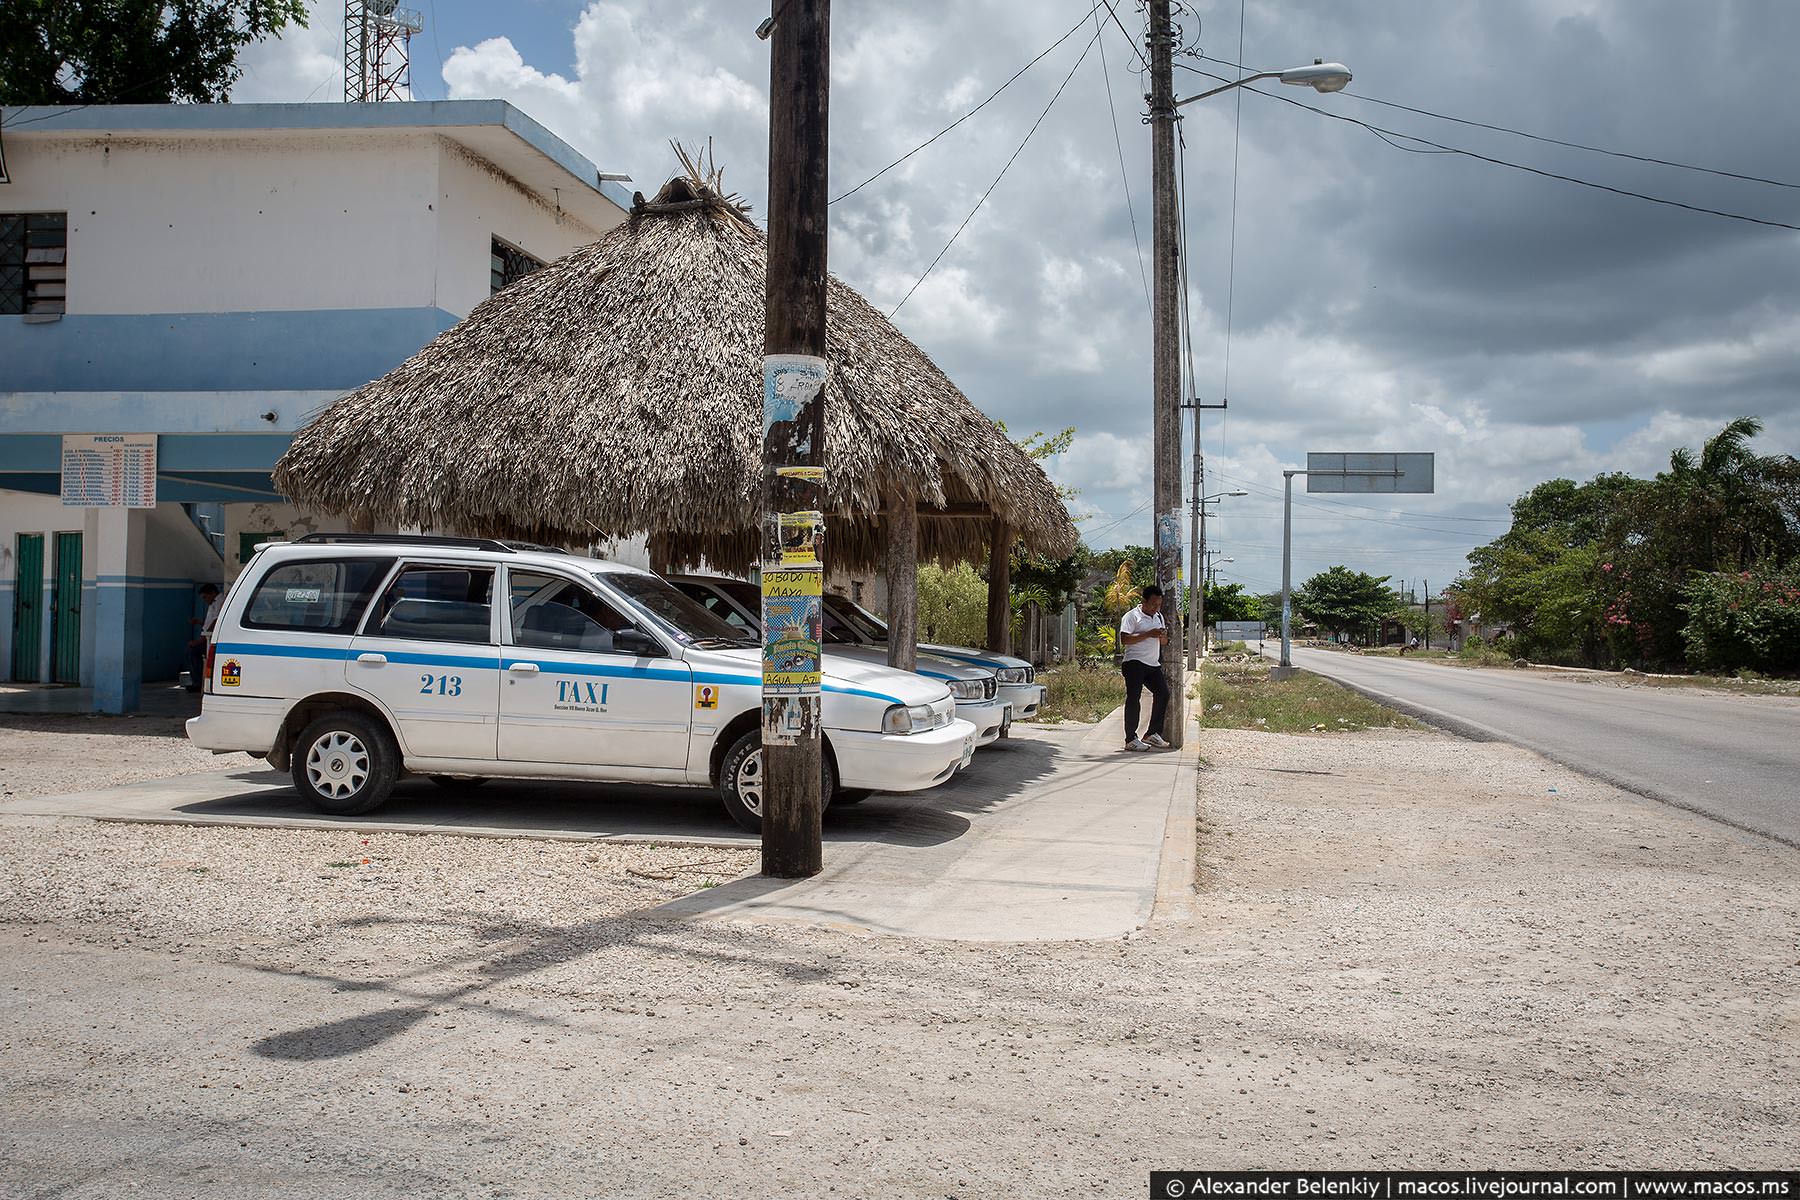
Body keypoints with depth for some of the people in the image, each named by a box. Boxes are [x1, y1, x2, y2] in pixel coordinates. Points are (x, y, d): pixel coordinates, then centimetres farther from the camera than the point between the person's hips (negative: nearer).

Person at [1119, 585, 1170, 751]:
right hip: (1135, 663, -8)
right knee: (1133, 698, -8)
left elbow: (1164, 643, 23)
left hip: (1153, 664, 8)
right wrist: (1148, 634, -21)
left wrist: (1163, 636, -3)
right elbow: (1124, 639, -17)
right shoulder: (1131, 616, -6)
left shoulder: (1159, 617, 18)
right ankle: (1131, 739, -6)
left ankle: (1152, 734, 12)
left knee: (1163, 693, 2)